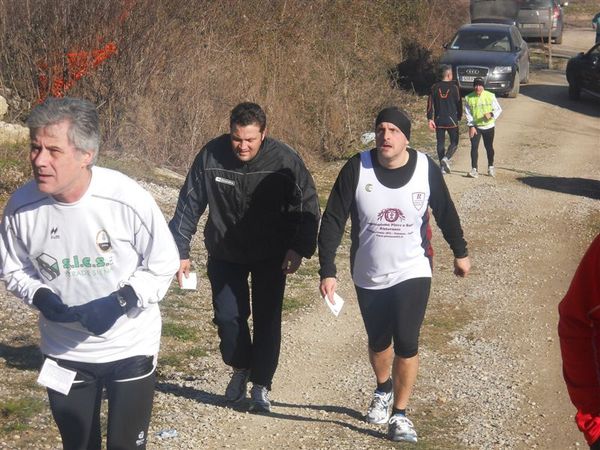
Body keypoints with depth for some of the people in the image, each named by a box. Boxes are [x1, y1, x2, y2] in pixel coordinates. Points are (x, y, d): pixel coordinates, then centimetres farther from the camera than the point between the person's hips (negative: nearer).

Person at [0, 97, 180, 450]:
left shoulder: (128, 199, -26)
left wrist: (121, 301, -25)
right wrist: (40, 297, -18)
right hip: (64, 351, 3)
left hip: (130, 347, -3)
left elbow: (163, 266, -12)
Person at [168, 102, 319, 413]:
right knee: (227, 315, 2)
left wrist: (299, 248, -19)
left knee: (267, 319, -1)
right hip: (225, 254, 1)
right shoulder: (211, 156, -17)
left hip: (270, 256, -1)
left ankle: (261, 386, 11)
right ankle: (240, 368, 28)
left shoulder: (283, 160, -20)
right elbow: (188, 205, -8)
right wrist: (180, 251, -8)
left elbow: (307, 204, -10)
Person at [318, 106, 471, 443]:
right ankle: (383, 390, 48)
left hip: (412, 273, -1)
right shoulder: (357, 169, -15)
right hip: (369, 277, 1)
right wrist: (328, 270, -16)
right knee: (378, 341, 17)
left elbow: (446, 213, 4)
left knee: (406, 344, -9)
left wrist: (461, 252, 15)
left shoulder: (427, 169, -12)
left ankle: (399, 414, 8)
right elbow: (332, 221, -12)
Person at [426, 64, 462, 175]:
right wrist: (459, 116, 15)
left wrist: (430, 119, -1)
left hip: (439, 120, 3)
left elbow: (430, 103, -2)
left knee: (440, 143, 10)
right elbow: (459, 103, 0)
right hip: (451, 120, -3)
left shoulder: (435, 87, 1)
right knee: (454, 142, 6)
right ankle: (446, 158, -19)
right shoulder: (454, 87, -6)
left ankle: (442, 167, 11)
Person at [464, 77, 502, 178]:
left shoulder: (490, 96, -6)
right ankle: (474, 170, -9)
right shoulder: (469, 98, -5)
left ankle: (491, 167, 31)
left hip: (488, 126, 0)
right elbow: (468, 113, -2)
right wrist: (471, 126, -12)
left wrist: (491, 114, -21)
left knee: (489, 147, 12)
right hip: (475, 127, 0)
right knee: (474, 147, -9)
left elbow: (498, 109, -1)